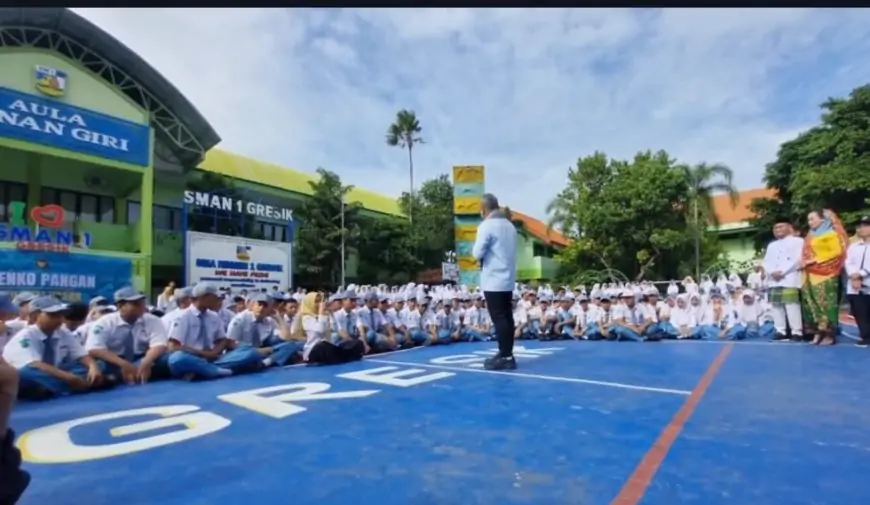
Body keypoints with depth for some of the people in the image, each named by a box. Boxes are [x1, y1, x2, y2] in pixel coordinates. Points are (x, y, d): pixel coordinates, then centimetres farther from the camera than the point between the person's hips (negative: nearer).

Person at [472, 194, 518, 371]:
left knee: (499, 319, -4)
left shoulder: (486, 225, -12)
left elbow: (477, 253, -15)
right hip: (508, 279, 8)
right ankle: (506, 354, 19)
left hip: (493, 280, -8)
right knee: (506, 317, 11)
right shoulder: (509, 225, 12)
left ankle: (506, 357, -2)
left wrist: (478, 253, 6)